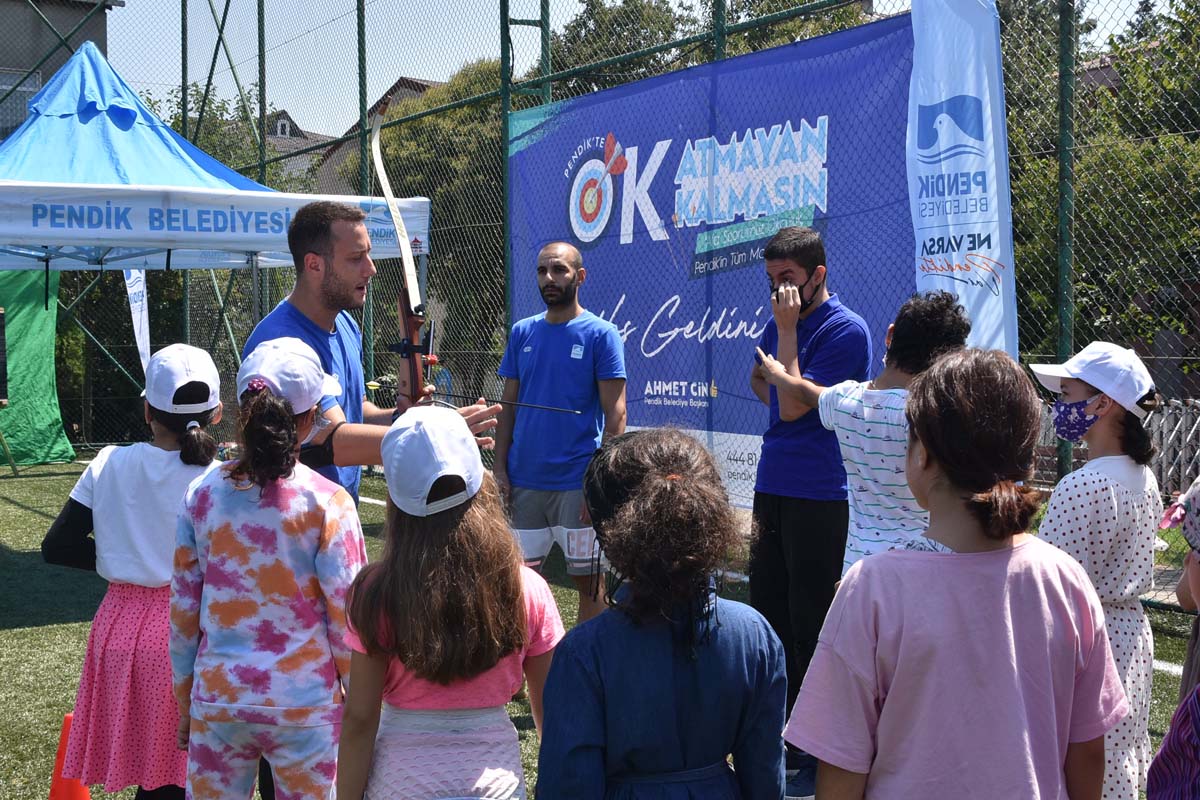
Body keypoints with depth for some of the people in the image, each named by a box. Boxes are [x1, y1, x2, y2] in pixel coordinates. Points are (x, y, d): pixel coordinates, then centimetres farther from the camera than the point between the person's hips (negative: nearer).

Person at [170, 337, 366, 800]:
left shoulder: (202, 496, -3)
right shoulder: (327, 504, -13)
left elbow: (183, 611, 3)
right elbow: (346, 619, -9)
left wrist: (184, 701, 15)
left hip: (218, 698, 3)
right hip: (305, 703, -3)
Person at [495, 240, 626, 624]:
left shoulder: (601, 334, -4)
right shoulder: (522, 332, 9)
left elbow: (615, 414, -7)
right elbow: (508, 405, 12)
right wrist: (500, 466, 3)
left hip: (578, 483, -4)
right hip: (524, 478, 4)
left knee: (588, 580, 4)